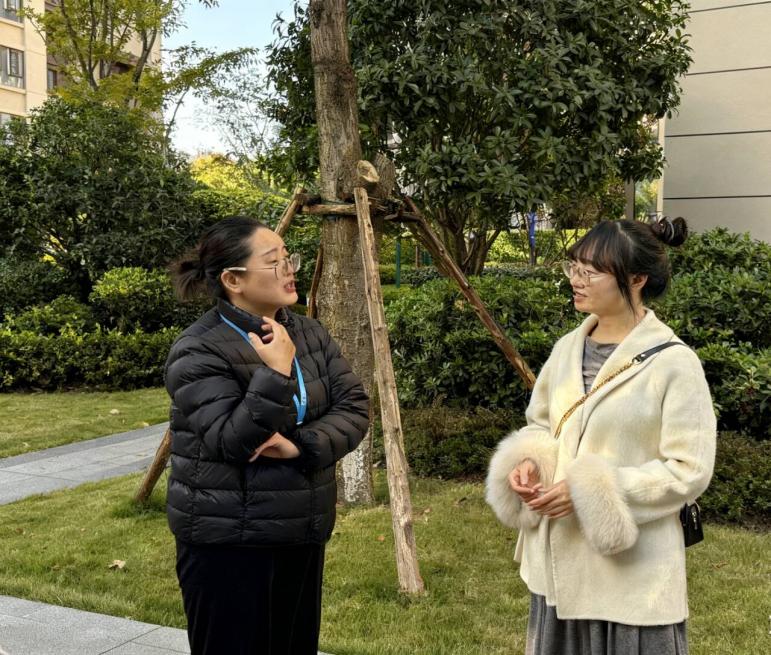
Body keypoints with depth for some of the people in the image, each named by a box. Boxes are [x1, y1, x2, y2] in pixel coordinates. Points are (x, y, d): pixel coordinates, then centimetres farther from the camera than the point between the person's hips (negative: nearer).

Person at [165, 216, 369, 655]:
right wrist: (275, 375, -30)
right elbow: (231, 442, -22)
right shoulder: (199, 353, -16)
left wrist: (302, 445, -19)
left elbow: (354, 408, -3)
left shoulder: (310, 333, 4)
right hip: (226, 543, -6)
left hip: (303, 535, 7)